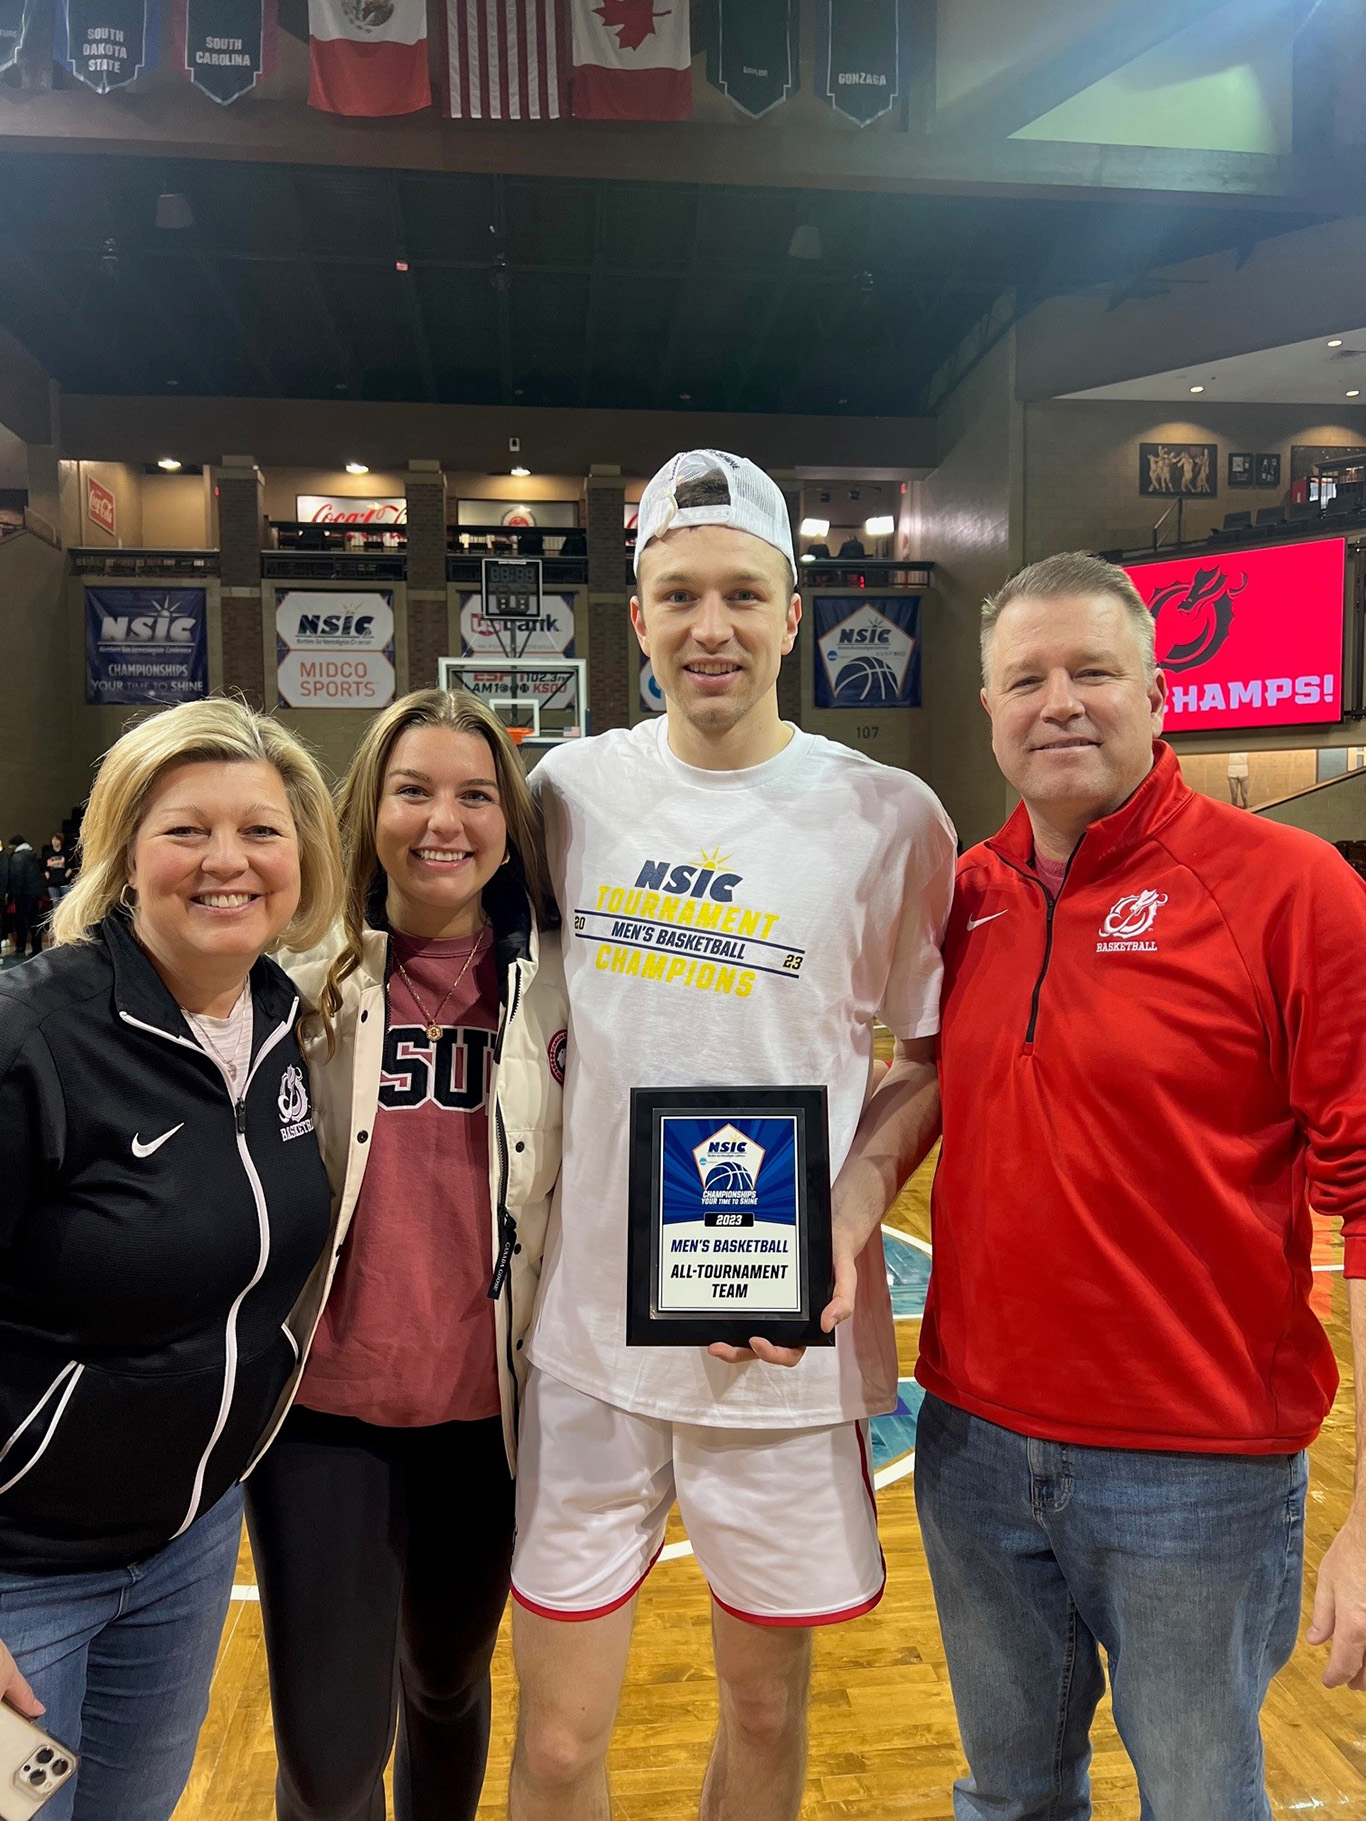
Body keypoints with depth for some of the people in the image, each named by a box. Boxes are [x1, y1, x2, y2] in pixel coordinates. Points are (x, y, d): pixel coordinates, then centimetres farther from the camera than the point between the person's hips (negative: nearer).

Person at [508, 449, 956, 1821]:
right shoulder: (570, 789, 1)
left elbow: (933, 1063, 2)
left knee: (767, 1708, 20)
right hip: (583, 1338, 2)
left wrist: (844, 1224, -13)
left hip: (785, 1347, -1)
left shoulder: (889, 819, -7)